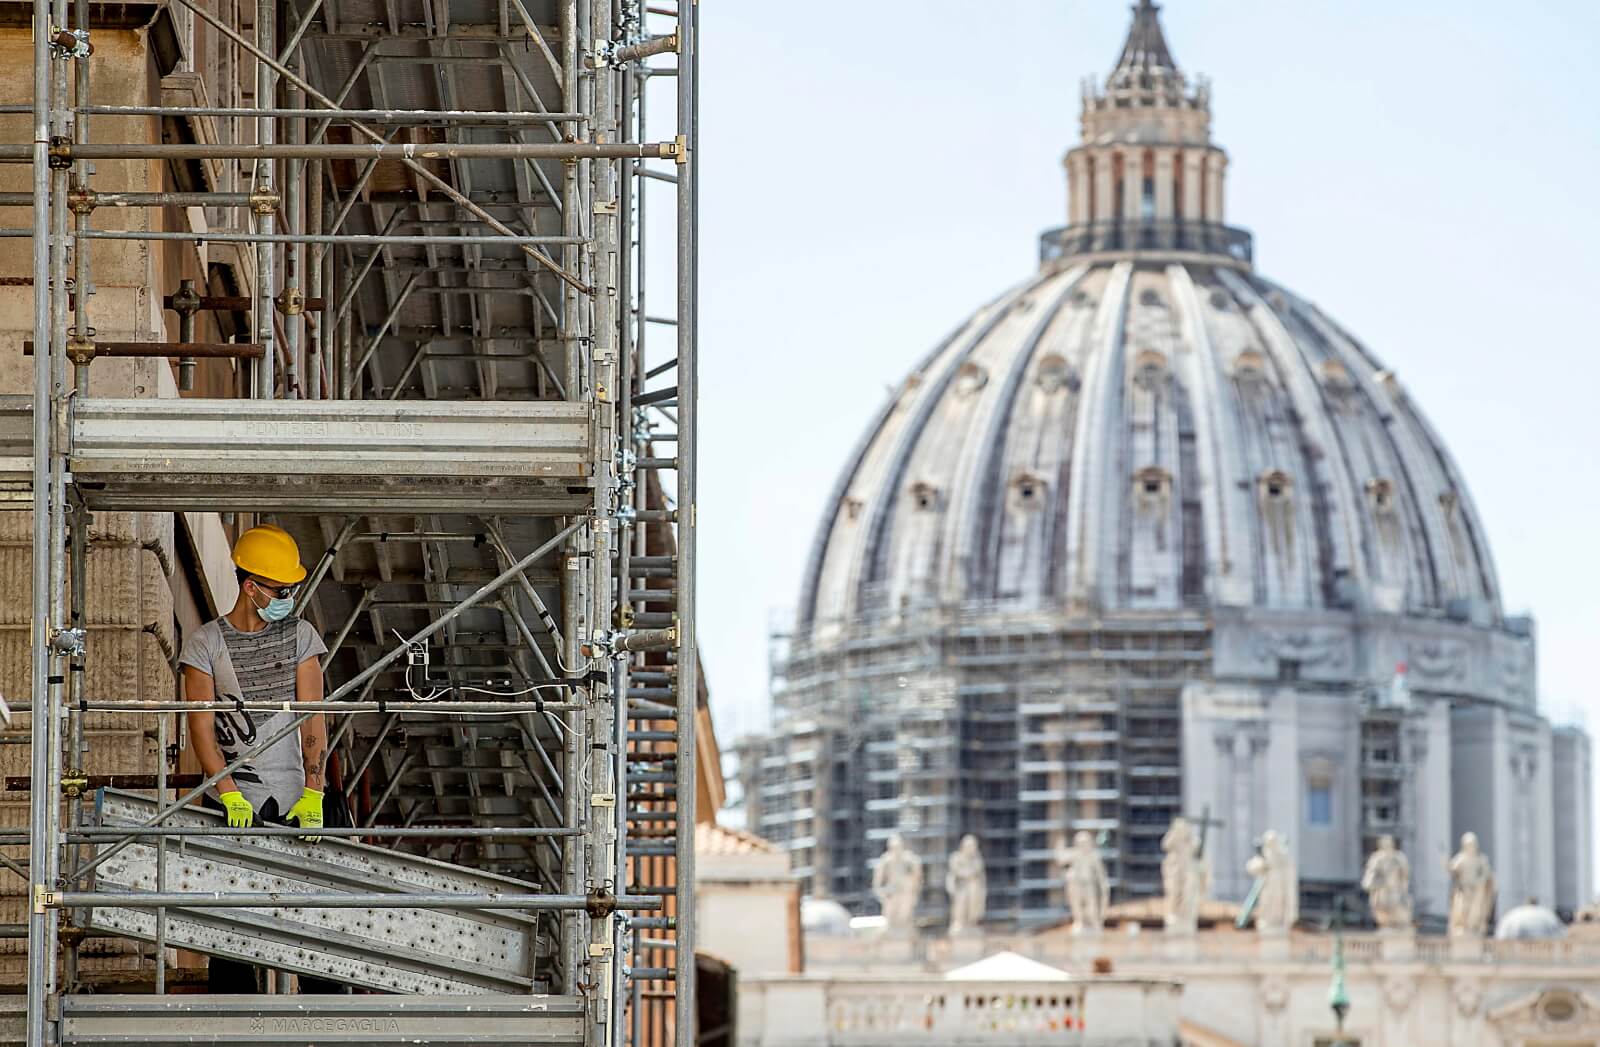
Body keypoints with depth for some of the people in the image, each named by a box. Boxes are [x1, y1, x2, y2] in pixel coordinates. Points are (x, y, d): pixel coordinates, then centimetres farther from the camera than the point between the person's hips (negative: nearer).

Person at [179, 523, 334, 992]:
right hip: (232, 800, -1)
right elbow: (201, 727, -5)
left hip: (293, 799, 1)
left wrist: (312, 794, -11)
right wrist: (229, 794, -17)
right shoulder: (206, 644, 2)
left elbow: (313, 722, 2)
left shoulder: (300, 636, 8)